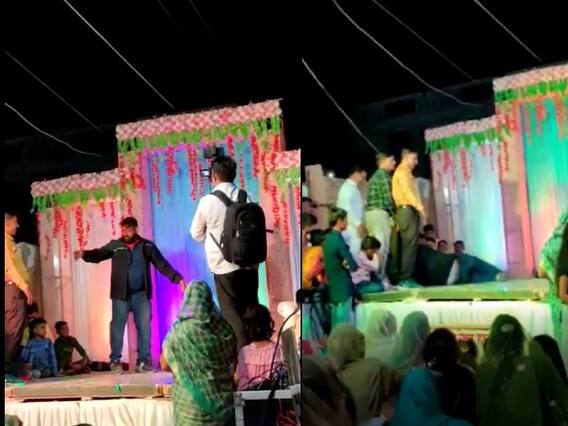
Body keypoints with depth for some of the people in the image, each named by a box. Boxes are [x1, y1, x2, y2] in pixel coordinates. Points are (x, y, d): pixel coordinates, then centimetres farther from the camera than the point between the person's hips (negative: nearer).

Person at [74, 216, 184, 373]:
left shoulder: (147, 246, 6)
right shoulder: (115, 245, 4)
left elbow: (162, 264, 2)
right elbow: (99, 254, -9)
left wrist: (177, 278, -11)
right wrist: (85, 254, -31)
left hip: (141, 294, 1)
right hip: (121, 294, -1)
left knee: (144, 327, 0)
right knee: (117, 327, -2)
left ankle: (143, 361, 5)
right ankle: (115, 360, 5)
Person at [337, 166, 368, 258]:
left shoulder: (354, 188, 20)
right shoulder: (347, 188, -11)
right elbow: (347, 208, -21)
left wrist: (361, 225, 16)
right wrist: (358, 224, -22)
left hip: (357, 227, 10)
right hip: (353, 227, -10)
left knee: (357, 253, 7)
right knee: (355, 252, -13)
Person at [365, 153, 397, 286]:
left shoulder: (375, 176, 23)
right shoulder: (384, 175, -6)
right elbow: (387, 198, -13)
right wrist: (393, 215, -6)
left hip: (370, 213, 10)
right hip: (380, 213, -10)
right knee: (382, 247, -9)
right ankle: (380, 278, -11)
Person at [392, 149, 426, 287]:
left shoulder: (407, 173, 27)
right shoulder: (402, 171, -2)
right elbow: (406, 190, -17)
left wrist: (418, 207, 12)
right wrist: (419, 206, -27)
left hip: (411, 211, 10)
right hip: (407, 210, -10)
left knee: (410, 245, 5)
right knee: (409, 245, -15)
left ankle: (406, 278, 4)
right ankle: (405, 279, -18)